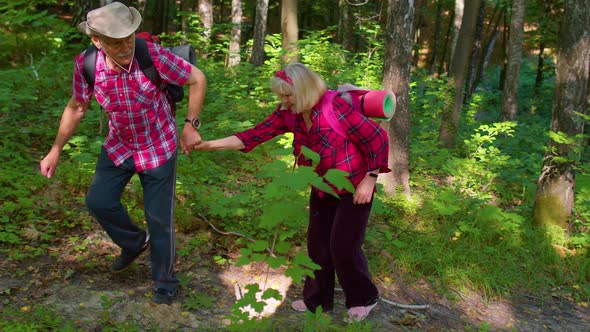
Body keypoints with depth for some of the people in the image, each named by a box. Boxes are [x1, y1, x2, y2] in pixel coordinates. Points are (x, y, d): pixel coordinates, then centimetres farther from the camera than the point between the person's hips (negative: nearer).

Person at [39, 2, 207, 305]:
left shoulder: (153, 55, -29)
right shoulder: (85, 64, -19)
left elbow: (197, 79, -15)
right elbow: (76, 107, 0)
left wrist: (190, 126, -14)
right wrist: (56, 150, 1)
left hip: (159, 146, -4)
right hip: (119, 145, 4)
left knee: (159, 218, 3)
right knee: (98, 201, 6)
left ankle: (165, 282, 26)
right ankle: (134, 242, 36)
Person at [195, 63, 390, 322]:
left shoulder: (335, 107, -26)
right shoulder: (289, 114, -6)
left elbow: (377, 138, -21)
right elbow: (257, 134, -10)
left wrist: (369, 181, -18)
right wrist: (212, 144, -17)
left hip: (353, 189, -7)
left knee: (344, 246, -2)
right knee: (317, 243, 11)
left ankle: (363, 299, 23)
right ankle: (317, 300, 30)